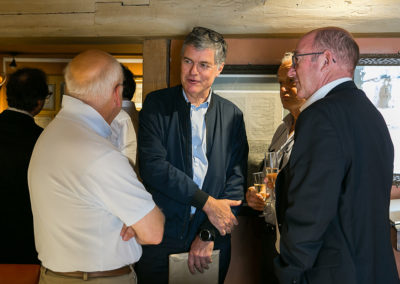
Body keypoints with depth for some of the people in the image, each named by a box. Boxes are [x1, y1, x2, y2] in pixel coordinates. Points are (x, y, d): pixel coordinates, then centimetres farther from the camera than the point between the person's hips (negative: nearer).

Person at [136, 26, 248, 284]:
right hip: (160, 235, -1)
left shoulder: (232, 115, 3)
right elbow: (152, 166, -14)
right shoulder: (157, 104, -2)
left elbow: (236, 179, 0)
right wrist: (207, 202, -15)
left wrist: (209, 233, -9)